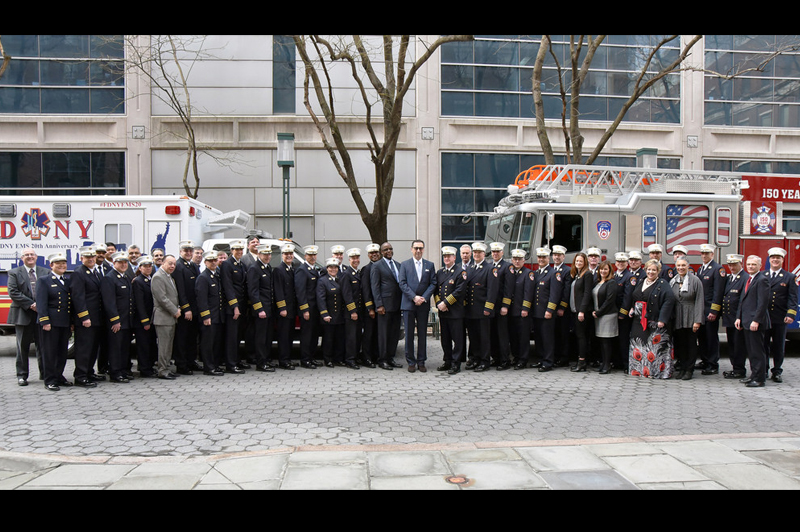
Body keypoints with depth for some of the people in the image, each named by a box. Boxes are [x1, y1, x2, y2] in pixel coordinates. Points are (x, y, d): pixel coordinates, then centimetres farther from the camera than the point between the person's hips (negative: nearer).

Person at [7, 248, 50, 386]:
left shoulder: (46, 272, 9)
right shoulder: (14, 273, 4)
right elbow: (13, 293, -6)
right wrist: (30, 305, -14)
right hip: (23, 315, -1)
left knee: (42, 345, 6)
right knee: (23, 346, 5)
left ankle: (44, 373, 15)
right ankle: (22, 375, 13)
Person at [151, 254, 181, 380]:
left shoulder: (170, 277, 17)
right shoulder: (158, 277, -13)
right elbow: (162, 298, -19)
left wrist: (177, 309, 9)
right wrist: (175, 311, -15)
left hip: (171, 316, 9)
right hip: (163, 317, -9)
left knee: (169, 344, 12)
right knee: (164, 345, -5)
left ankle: (166, 368, 19)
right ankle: (162, 371, 1)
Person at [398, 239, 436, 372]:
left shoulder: (430, 265, 10)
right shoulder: (404, 264, 5)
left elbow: (433, 283, 4)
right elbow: (402, 283, -2)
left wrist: (424, 298, -10)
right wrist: (414, 297, -13)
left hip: (423, 305, 1)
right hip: (408, 304, -1)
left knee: (423, 334, 5)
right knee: (409, 334, 1)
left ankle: (421, 361, 13)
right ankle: (411, 362, 9)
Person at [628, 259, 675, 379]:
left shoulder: (663, 284, -4)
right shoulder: (640, 283, 15)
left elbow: (669, 301, -14)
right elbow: (633, 299, 26)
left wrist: (662, 319, -21)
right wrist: (632, 308, 6)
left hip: (655, 322, -6)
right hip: (639, 321, 6)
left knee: (655, 347, -7)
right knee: (639, 347, 8)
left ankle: (656, 371, 1)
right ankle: (639, 369, 17)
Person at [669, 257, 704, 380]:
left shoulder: (695, 281, -5)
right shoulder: (672, 282, 8)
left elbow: (699, 302, -8)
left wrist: (697, 320, -13)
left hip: (691, 318, -3)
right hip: (677, 318, 4)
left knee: (691, 344, 3)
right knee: (679, 344, 6)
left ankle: (689, 370, 11)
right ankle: (680, 368, 16)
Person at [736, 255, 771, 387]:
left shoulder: (762, 280, -12)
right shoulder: (748, 279, 17)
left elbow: (763, 302, -18)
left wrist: (756, 320, -22)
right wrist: (739, 317, 14)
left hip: (755, 323, -9)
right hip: (746, 322, 9)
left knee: (757, 351, -4)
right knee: (750, 350, 14)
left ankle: (759, 379, 1)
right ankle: (754, 375, 23)